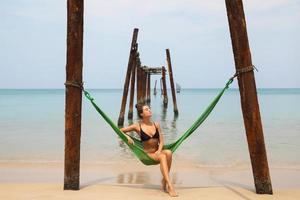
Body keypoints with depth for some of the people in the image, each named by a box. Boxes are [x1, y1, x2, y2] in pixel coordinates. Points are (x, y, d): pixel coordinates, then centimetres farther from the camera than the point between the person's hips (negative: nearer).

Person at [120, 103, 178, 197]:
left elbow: (161, 141, 5)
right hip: (147, 154, -3)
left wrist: (159, 150, -15)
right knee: (163, 157, -34)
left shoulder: (156, 125, 5)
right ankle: (170, 186, -39)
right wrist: (128, 137, -14)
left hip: (158, 152, 3)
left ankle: (164, 180, -19)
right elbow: (120, 131, 4)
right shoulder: (137, 126, -3)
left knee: (168, 152, -32)